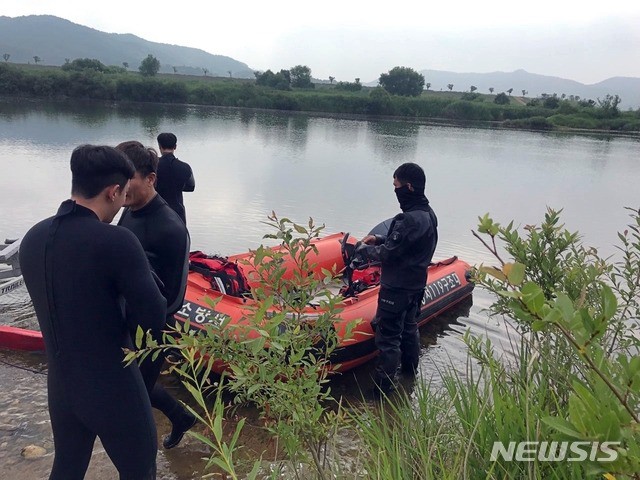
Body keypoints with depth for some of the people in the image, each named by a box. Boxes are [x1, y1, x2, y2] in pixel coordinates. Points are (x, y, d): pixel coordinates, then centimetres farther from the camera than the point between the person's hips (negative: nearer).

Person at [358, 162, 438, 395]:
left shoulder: (409, 219, -27)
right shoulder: (428, 214, 4)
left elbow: (387, 254, -23)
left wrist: (365, 248, -6)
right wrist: (380, 239, 5)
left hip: (397, 288, -10)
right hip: (416, 284, 10)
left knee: (388, 336, 0)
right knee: (409, 327, 26)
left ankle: (384, 386, 10)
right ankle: (410, 368, 44)